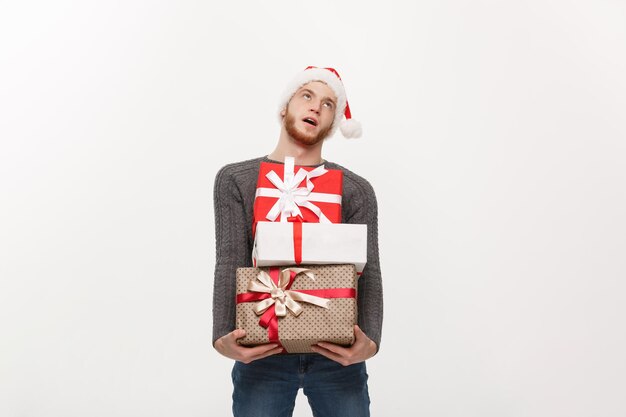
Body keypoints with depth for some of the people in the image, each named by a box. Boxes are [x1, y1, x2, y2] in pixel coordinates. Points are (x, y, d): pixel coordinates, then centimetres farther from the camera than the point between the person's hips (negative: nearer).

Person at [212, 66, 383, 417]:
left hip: (337, 353, 1)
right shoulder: (235, 180, 2)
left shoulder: (356, 190, 3)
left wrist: (370, 341, -22)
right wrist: (222, 337, -21)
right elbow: (230, 263, -7)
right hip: (262, 351, 0)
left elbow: (367, 273, -5)